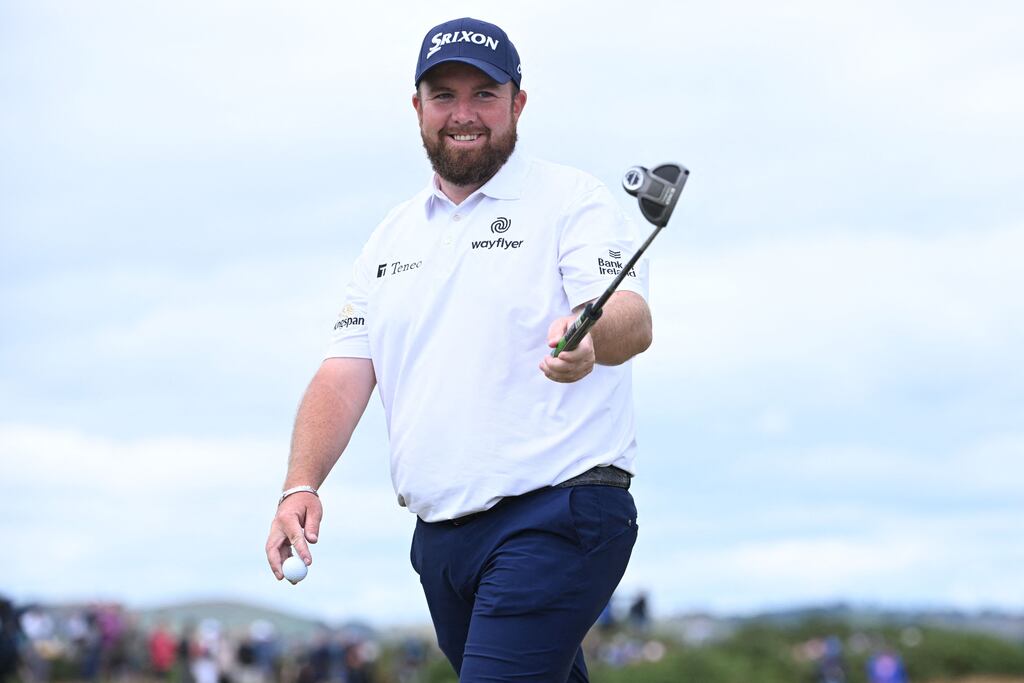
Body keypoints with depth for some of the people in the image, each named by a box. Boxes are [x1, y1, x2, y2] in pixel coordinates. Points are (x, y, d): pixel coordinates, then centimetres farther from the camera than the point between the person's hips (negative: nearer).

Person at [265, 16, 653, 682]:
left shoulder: (573, 199, -2)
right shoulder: (393, 237, 17)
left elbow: (633, 320, -18)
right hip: (439, 538, 7)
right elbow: (346, 371, 11)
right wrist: (302, 485, -5)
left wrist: (587, 338, -43)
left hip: (556, 520, -6)